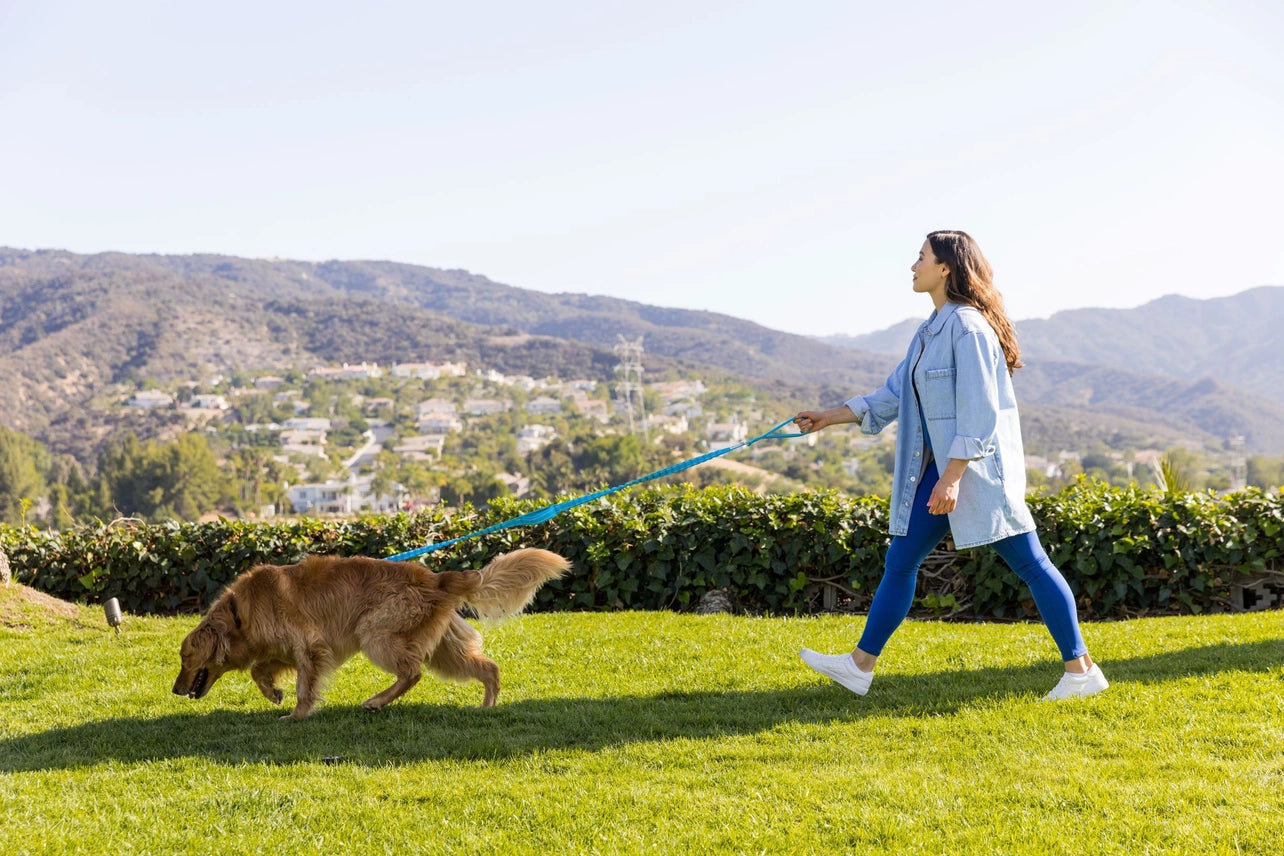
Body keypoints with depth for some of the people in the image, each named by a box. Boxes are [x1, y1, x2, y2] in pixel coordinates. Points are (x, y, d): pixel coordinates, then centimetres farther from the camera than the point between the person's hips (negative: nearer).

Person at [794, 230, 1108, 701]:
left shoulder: (967, 326, -15)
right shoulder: (931, 330, 14)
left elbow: (978, 411, -20)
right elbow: (893, 395, 20)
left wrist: (952, 478, -23)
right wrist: (828, 417, 19)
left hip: (979, 467, -10)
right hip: (941, 467, 10)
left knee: (1030, 563, -4)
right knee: (900, 560, 9)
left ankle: (1080, 669, 2)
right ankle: (861, 665, 15)